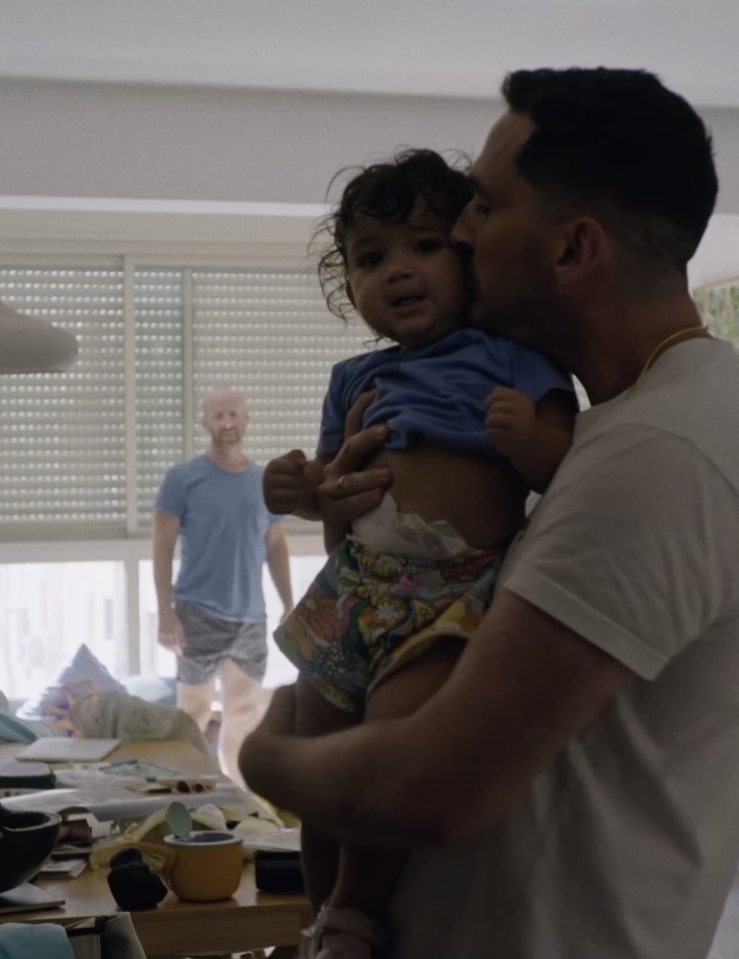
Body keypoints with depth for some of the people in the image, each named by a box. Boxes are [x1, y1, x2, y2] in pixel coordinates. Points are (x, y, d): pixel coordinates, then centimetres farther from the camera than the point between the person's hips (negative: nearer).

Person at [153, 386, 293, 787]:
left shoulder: (266, 482, 8)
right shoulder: (182, 478, -4)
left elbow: (275, 546, 16)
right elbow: (163, 548, -5)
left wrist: (290, 607, 11)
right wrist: (166, 613, -12)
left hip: (251, 618, 4)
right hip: (199, 615, -4)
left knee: (243, 714, 7)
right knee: (193, 712, 1)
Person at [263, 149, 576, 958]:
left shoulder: (508, 359, 0)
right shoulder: (355, 381, 17)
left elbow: (573, 473, -5)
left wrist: (531, 443, -25)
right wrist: (300, 490, 6)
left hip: (454, 602, -6)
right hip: (354, 593, 6)